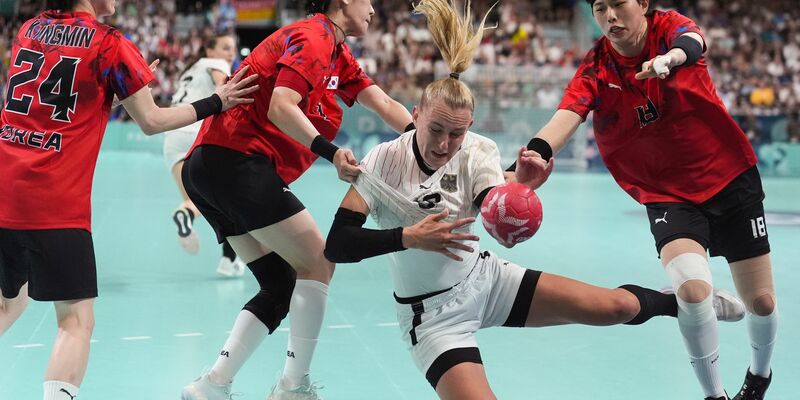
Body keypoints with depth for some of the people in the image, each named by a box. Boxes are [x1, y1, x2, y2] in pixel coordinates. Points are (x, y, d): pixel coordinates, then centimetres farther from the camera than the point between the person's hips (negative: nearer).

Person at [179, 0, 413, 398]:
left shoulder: (336, 52, 20)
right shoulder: (313, 37, -10)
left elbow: (386, 106, 14)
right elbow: (280, 108, -23)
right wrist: (331, 153, -33)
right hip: (238, 160, -10)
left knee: (282, 284, 9)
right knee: (317, 264, -5)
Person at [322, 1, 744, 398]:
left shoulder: (476, 152, -11)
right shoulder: (384, 161, -20)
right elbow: (337, 244, -24)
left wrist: (520, 184, -48)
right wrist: (408, 237, -35)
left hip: (485, 278, 3)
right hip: (432, 313, -3)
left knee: (615, 306, 0)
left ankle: (684, 301, 32)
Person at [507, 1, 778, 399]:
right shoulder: (596, 69, -10)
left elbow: (693, 41, -36)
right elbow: (567, 114, -28)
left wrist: (670, 58, -61)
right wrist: (536, 153, -50)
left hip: (731, 179, 0)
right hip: (667, 194, 0)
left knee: (761, 301, 6)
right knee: (692, 287, -25)